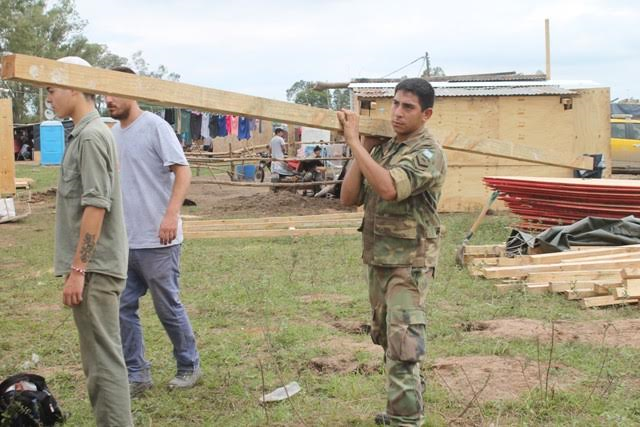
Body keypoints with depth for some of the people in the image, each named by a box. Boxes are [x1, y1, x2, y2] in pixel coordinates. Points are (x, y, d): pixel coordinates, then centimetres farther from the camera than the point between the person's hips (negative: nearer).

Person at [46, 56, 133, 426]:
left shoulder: (92, 135, -14)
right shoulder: (88, 133, 15)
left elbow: (96, 206, -20)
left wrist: (77, 269, -19)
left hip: (93, 269, -10)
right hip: (93, 267, 10)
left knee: (103, 360, -6)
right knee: (99, 359, 15)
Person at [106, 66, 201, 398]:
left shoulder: (154, 126, -9)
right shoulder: (112, 134, 11)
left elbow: (183, 171, -15)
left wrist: (171, 215, -26)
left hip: (156, 241, -7)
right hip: (124, 240, 7)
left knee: (168, 308, 5)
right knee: (122, 308, 6)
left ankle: (189, 367, 23)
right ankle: (136, 375, 17)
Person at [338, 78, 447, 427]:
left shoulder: (428, 153, -14)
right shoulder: (381, 147, 10)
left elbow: (388, 188, -30)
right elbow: (348, 198, 5)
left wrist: (354, 142, -25)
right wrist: (363, 149, -1)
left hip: (408, 262, -8)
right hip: (377, 258, 9)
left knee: (402, 349, -11)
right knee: (386, 340, 18)